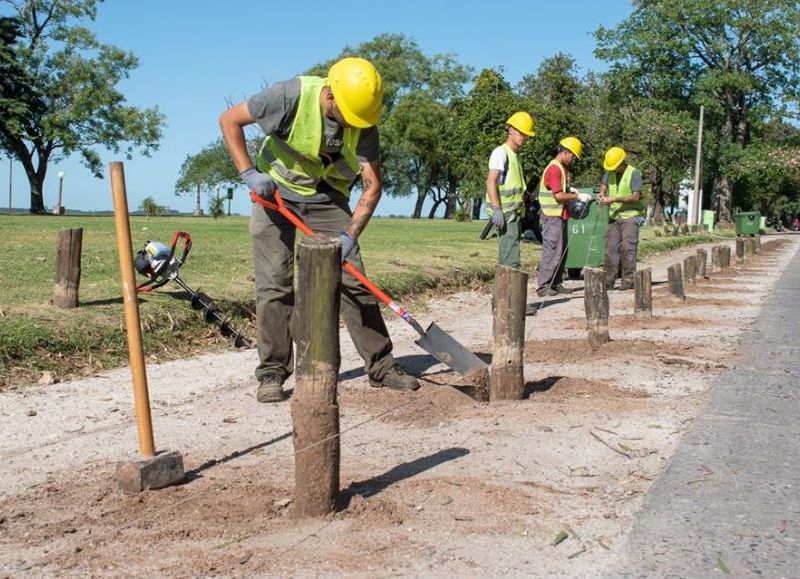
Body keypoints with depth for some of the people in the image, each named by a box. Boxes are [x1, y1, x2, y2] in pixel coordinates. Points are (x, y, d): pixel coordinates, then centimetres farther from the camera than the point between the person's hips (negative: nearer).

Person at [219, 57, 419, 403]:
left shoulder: (364, 125, -16)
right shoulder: (292, 96, -24)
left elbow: (372, 185, -16)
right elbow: (229, 120, -14)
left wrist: (350, 235, -26)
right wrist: (248, 173, -21)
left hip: (328, 199, 2)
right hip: (276, 193, -2)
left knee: (353, 282, -2)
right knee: (274, 285, -6)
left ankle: (381, 366, 7)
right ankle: (272, 374, 4)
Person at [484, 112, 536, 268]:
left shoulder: (515, 156, 22)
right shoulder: (501, 152, -7)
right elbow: (490, 182, -18)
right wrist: (496, 210, -26)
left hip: (515, 212, 10)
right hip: (504, 212, -10)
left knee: (512, 250, 11)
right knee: (510, 256, -15)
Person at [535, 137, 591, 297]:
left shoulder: (562, 169, 18)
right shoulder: (554, 169, -15)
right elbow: (558, 195, -21)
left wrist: (571, 190, 7)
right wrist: (578, 196, -15)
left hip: (560, 216, 11)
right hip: (552, 217, -11)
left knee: (561, 251, 13)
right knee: (552, 252, -9)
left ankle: (556, 284, 19)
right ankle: (543, 287, -5)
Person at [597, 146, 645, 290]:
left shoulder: (634, 173, -11)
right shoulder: (610, 172, 9)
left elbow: (635, 197, -18)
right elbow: (604, 183, 28)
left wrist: (614, 199, -22)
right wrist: (602, 193, 5)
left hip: (631, 215, -6)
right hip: (614, 216, 6)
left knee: (627, 248, -11)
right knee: (611, 248, 1)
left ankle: (628, 280, -7)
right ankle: (608, 281, 3)